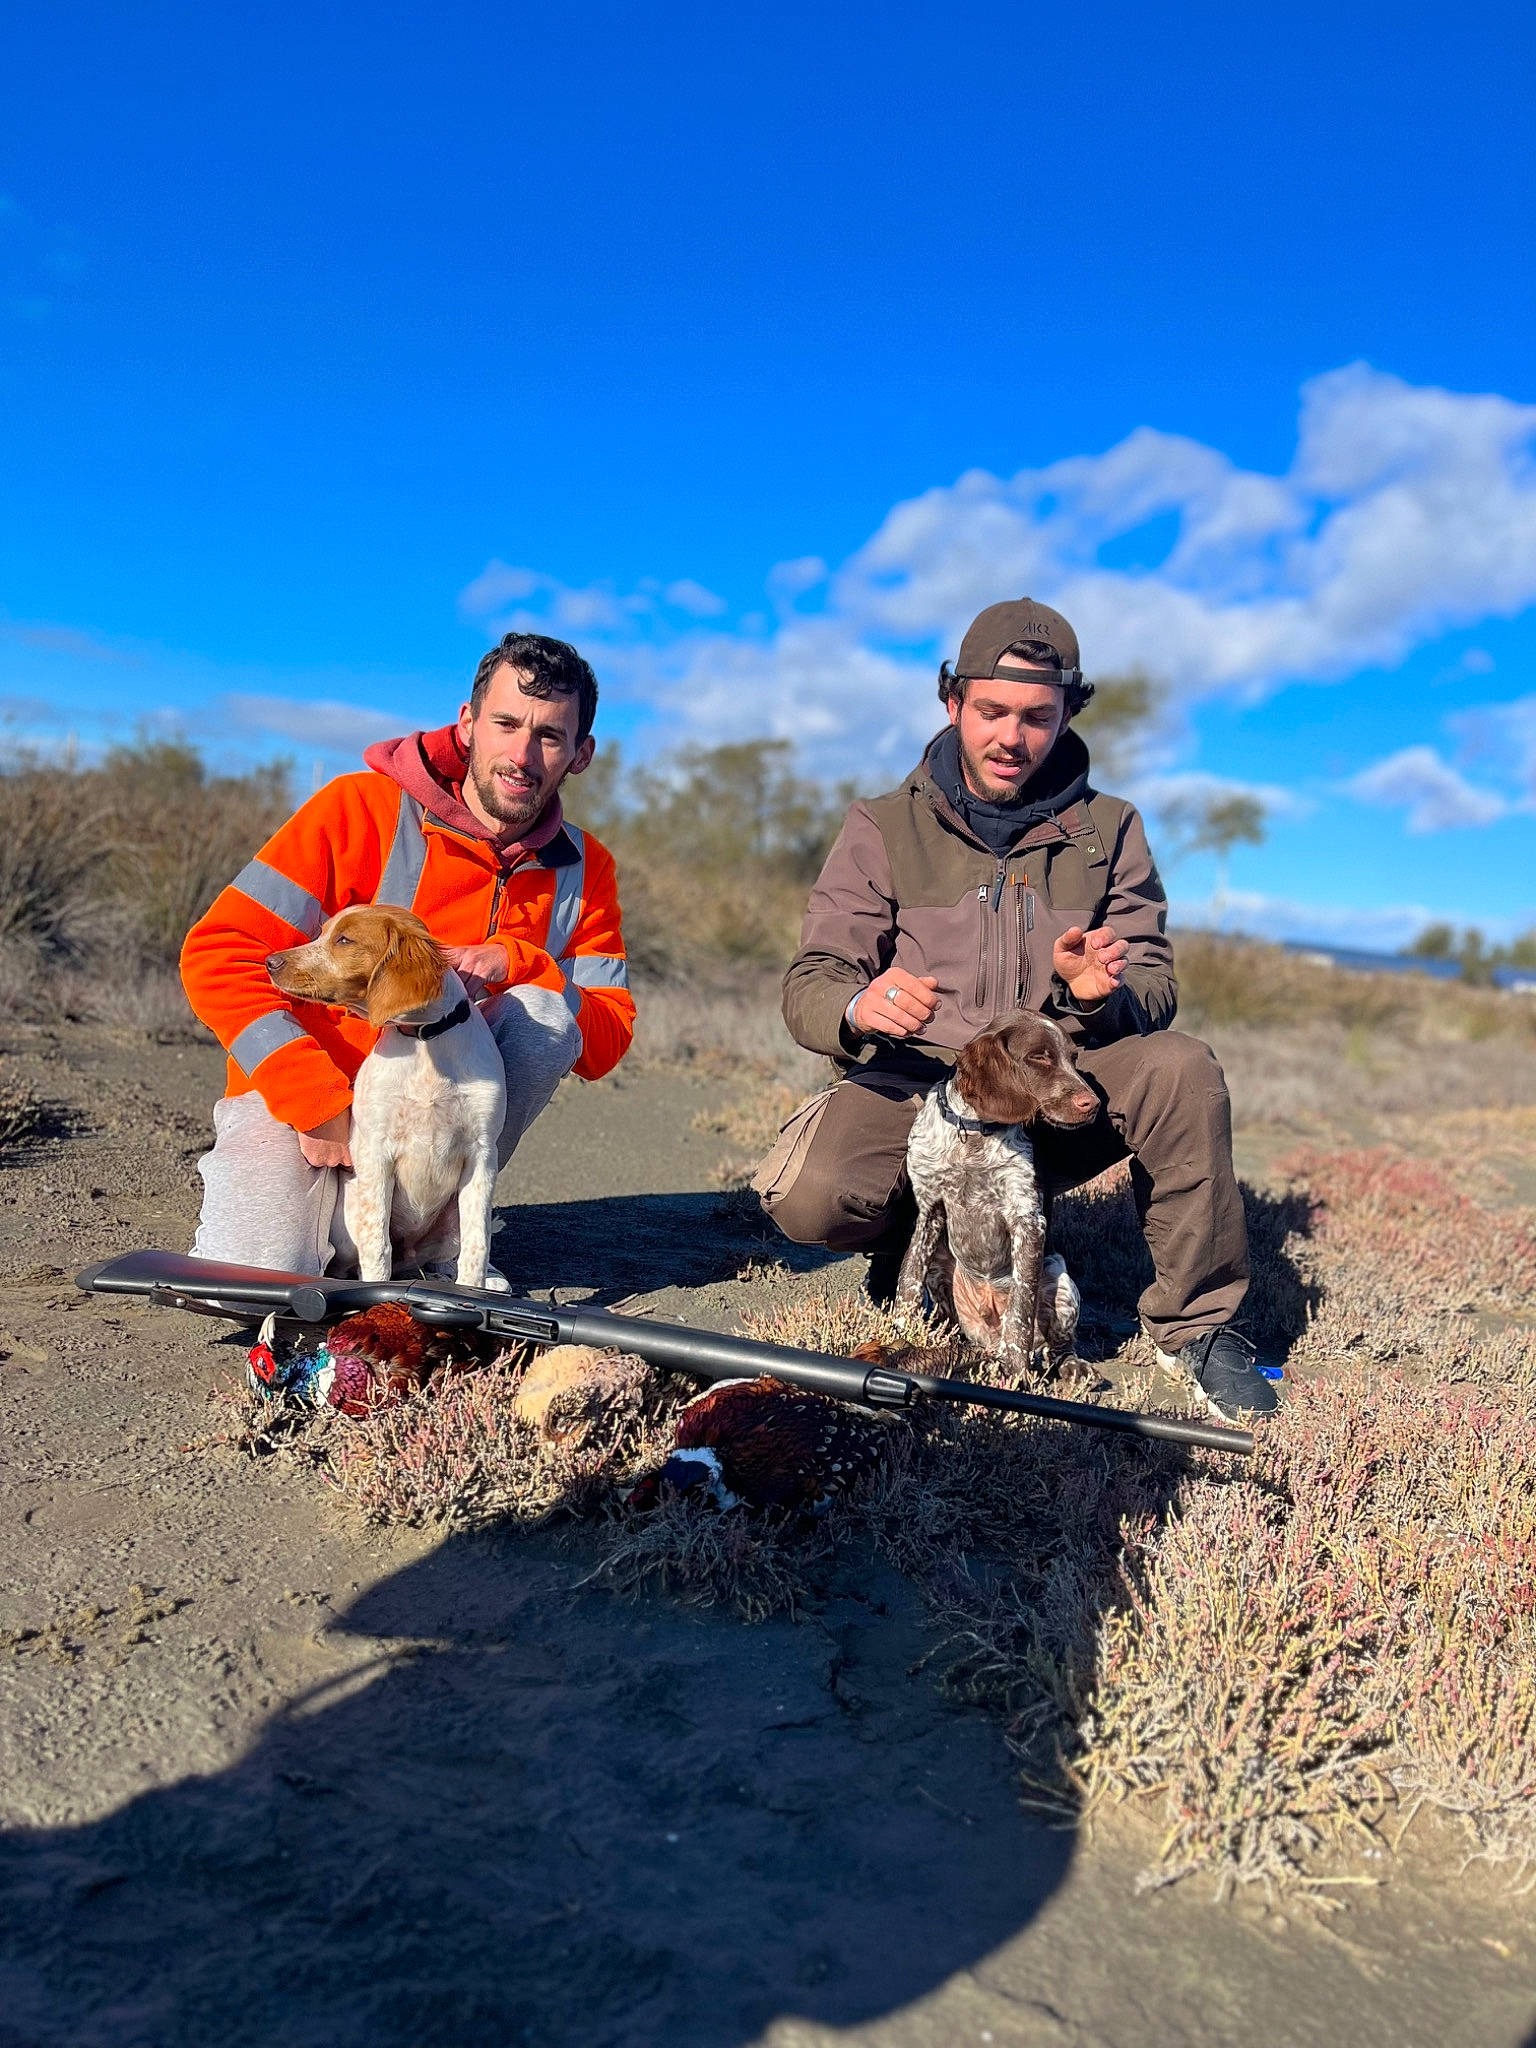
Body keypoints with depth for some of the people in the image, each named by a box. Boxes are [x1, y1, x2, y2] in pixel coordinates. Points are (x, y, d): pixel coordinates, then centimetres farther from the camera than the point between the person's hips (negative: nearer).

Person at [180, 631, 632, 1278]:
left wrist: (515, 964, -24)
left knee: (545, 1010, -23)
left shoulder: (582, 870, -2)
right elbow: (217, 954, -17)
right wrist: (319, 1106, -23)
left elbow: (608, 1043, -7)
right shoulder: (361, 808, -14)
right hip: (297, 1101, -3)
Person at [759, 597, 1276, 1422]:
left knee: (1181, 1066, -27)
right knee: (808, 1194, -30)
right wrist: (859, 1008, -32)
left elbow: (1153, 990, -1)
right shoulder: (884, 829, 1)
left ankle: (1194, 1323, -8)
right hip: (916, 1087, -1)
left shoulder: (1108, 829, 7)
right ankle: (924, 1238, 7)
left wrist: (1100, 993, -27)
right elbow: (811, 985, -7)